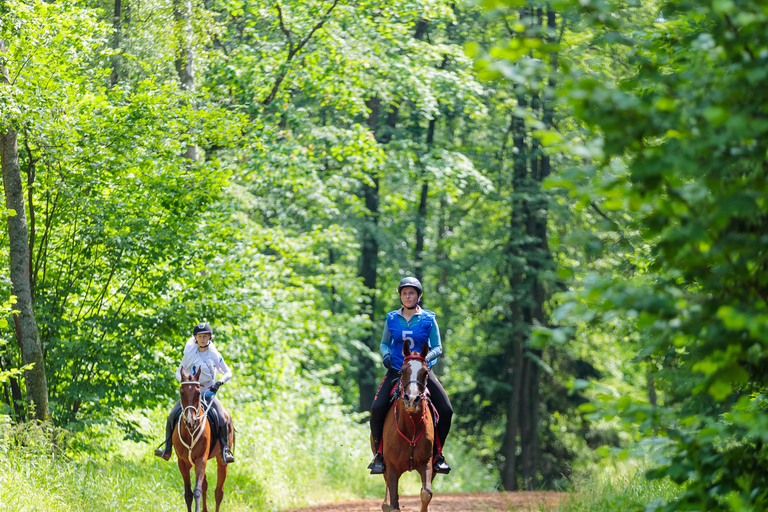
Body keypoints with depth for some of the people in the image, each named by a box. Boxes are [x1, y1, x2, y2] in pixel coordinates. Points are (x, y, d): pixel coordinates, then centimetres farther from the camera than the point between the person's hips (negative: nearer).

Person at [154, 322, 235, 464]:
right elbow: (179, 372, 8)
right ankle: (167, 449, -4)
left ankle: (225, 449, -10)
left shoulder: (215, 355, -2)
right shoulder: (189, 353, 1)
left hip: (209, 395, -1)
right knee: (172, 416, -16)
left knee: (221, 419, -23)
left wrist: (220, 381, -17)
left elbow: (228, 373, 3)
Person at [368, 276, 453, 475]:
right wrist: (386, 354, -5)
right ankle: (378, 454, -5)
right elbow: (384, 343, 17)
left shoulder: (428, 319, 2)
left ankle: (438, 453, 5)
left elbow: (437, 348, 3)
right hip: (396, 371, 0)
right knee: (377, 408, -22)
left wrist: (426, 358, -17)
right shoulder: (392, 319, 7)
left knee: (446, 410, -15)